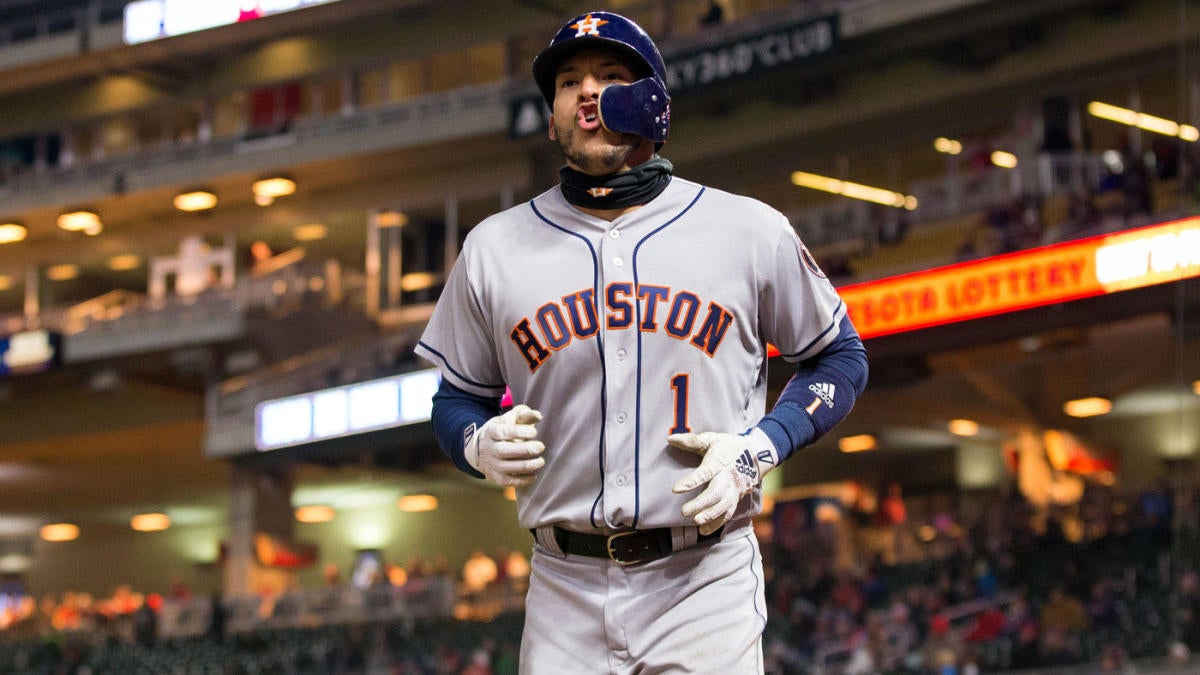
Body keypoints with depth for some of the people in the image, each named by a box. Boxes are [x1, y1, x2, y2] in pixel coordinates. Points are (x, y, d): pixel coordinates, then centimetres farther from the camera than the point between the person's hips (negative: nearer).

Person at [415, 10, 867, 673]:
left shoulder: (751, 231, 3)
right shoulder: (493, 249, 8)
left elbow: (839, 356, 13)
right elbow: (458, 398, 18)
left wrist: (758, 448, -4)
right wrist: (479, 443, -6)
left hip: (706, 587, -2)